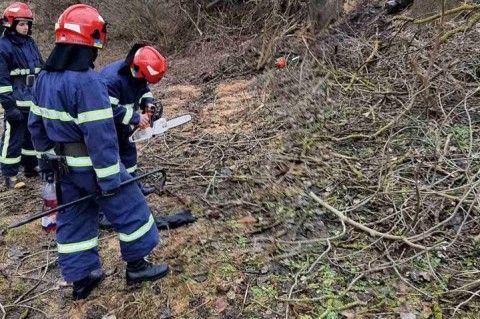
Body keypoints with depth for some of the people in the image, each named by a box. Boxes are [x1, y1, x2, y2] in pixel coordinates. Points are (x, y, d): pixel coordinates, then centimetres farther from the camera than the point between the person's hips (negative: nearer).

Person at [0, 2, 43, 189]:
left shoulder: (30, 43, 13)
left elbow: (40, 71, 20)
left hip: (35, 102, 7)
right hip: (17, 104, -7)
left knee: (33, 135, 17)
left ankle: (30, 167, 32)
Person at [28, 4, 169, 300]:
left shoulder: (44, 78, 4)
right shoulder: (88, 81, -24)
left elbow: (36, 124, 13)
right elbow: (100, 135, -25)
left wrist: (47, 157, 23)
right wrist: (110, 178, -20)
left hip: (64, 166, 9)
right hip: (91, 165, -8)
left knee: (73, 219, 17)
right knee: (130, 208, 9)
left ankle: (81, 278, 28)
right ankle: (136, 266, 21)